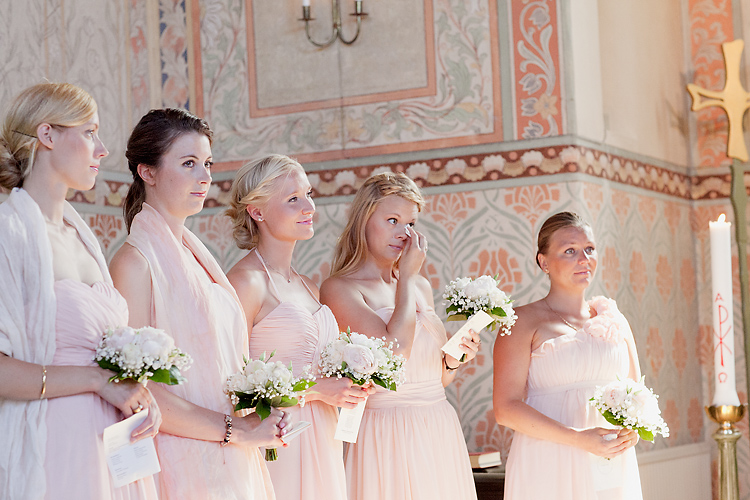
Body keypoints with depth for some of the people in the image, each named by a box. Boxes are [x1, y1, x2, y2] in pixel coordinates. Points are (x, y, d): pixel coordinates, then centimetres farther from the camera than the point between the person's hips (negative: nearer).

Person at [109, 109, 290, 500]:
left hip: (231, 466, 7)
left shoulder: (195, 255, 12)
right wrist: (235, 430, -16)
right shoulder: (135, 262, -12)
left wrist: (258, 421, 0)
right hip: (183, 464, -7)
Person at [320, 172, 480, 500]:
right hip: (389, 438, -6)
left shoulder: (421, 287, 12)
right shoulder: (339, 288, -8)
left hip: (441, 432, 6)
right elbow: (394, 350, -22)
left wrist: (454, 360, -2)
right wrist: (407, 277, -10)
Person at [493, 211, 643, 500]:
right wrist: (578, 438, -19)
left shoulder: (614, 321, 12)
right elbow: (506, 408, -11)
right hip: (549, 471, -4)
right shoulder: (524, 321, -3)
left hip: (611, 471, 4)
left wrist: (633, 428, -4)